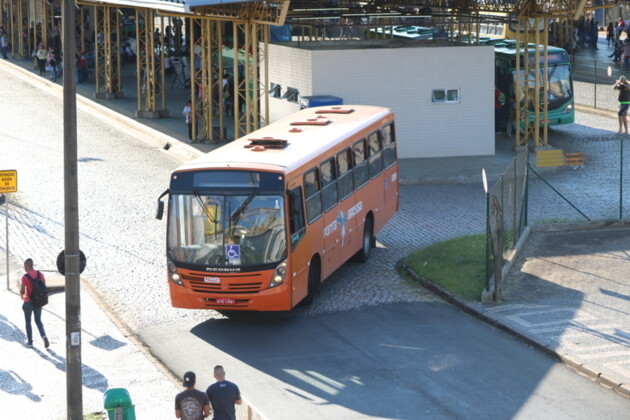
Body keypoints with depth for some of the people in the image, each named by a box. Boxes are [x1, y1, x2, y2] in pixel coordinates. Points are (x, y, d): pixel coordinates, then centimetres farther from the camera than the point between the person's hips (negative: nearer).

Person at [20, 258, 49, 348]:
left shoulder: (25, 277, -16)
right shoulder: (40, 274, -1)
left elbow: (22, 291, -14)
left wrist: (22, 295, 9)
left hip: (28, 302, -4)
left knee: (28, 322, 13)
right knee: (38, 321, 16)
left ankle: (30, 342, 20)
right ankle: (43, 336, -9)